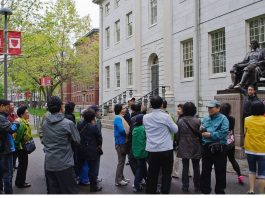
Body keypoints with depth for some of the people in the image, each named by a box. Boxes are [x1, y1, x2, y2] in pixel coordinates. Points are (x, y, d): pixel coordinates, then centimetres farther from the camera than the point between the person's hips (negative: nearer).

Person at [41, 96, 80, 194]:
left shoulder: (45, 123, 2)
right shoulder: (68, 123, -15)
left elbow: (44, 141, 13)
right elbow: (77, 140, -5)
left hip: (49, 164, 6)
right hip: (64, 164, -5)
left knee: (52, 191, 14)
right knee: (70, 191, 5)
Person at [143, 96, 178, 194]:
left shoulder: (145, 117, -1)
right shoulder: (166, 116, -11)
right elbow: (175, 130, -2)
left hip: (152, 150, 3)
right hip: (166, 149, -3)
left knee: (152, 173, 12)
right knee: (166, 173, 9)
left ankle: (150, 192, 19)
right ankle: (165, 192, 12)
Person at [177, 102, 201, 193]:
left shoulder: (180, 121, -7)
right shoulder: (197, 121, -10)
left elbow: (178, 134, -1)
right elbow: (200, 134, -6)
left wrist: (179, 144, 10)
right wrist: (200, 142, 8)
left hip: (184, 148, 1)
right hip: (195, 148, 0)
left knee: (185, 167, 9)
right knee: (196, 167, 11)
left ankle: (185, 187, 13)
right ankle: (197, 187, 20)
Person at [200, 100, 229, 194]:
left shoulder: (223, 119, -7)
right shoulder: (205, 118, 11)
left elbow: (223, 133, -20)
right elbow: (201, 131, 16)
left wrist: (210, 135, -17)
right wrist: (201, 130, -7)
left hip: (219, 148, -5)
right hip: (206, 147, 5)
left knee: (220, 171, 8)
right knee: (205, 170, 11)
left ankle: (220, 191, 23)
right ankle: (205, 190, 24)